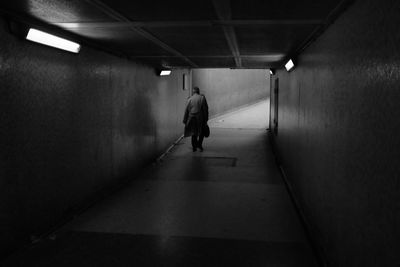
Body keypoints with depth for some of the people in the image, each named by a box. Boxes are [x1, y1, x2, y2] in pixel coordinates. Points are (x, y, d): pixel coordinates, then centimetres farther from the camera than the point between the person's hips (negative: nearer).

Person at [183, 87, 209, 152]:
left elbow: (186, 110, 2)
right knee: (201, 132, 15)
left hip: (192, 118, 2)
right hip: (200, 118, -2)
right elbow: (205, 109, -6)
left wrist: (185, 120, 8)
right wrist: (206, 119, -1)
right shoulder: (202, 98, -2)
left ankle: (194, 147, 15)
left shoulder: (190, 99, 2)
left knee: (193, 132, 14)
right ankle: (199, 144, 5)